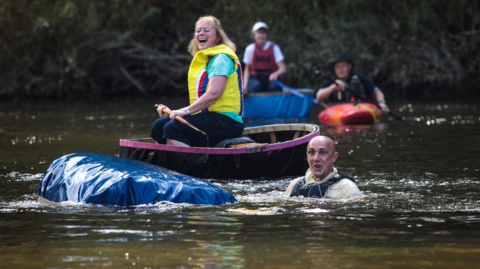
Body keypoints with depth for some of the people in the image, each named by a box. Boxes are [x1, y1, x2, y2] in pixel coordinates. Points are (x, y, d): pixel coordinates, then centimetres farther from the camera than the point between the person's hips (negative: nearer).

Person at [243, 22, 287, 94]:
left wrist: (276, 74, -32)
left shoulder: (274, 48, -1)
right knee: (256, 86, -36)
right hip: (255, 78, 0)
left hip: (270, 78, 0)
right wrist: (245, 85, -8)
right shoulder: (250, 49, 1)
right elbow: (247, 69, 9)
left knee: (275, 87, -35)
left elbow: (283, 68, -8)